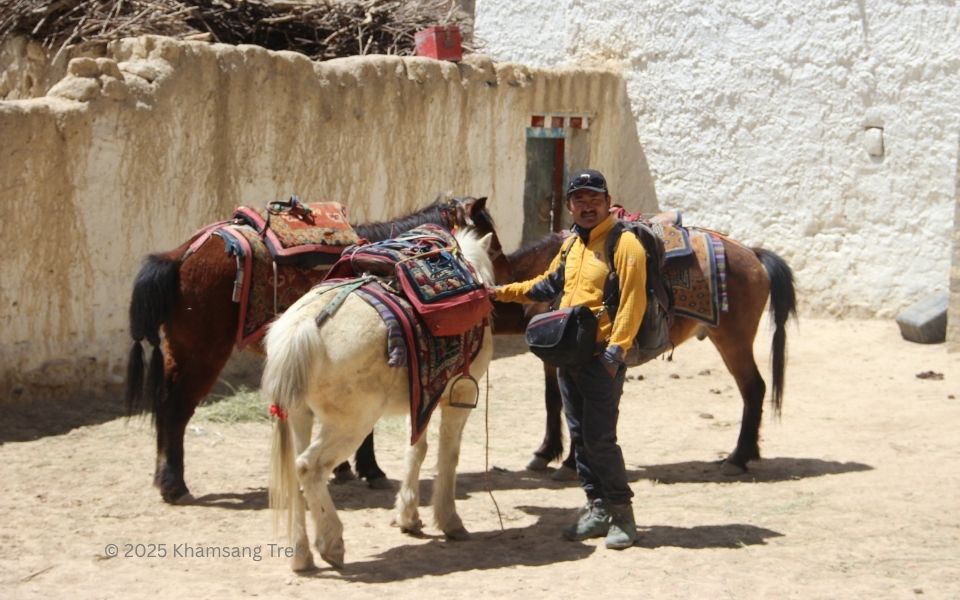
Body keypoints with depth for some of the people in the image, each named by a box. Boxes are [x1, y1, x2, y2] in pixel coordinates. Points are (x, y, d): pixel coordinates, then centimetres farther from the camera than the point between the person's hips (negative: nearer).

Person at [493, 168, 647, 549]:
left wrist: (615, 350, -23)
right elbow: (548, 286, 30)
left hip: (601, 357, -8)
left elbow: (632, 303, -16)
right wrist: (505, 292, 20)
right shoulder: (572, 244, 16)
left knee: (600, 438, -10)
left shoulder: (623, 244, -10)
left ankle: (622, 514, 1)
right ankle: (597, 508, 18)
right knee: (580, 436, 10)